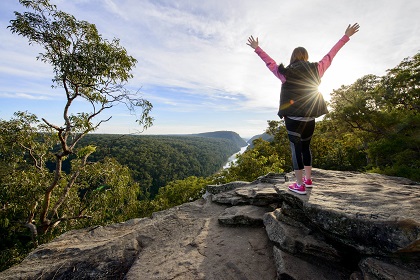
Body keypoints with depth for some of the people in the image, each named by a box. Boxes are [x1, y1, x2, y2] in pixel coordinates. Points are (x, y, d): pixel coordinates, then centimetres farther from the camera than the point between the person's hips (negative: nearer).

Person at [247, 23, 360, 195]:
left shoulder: (285, 73, -1)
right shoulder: (315, 70, 6)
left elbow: (270, 62, 10)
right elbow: (330, 55, 17)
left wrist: (257, 48, 23)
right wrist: (346, 36, 32)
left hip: (293, 118, -4)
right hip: (310, 118, 4)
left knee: (296, 149, 0)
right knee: (306, 147, 17)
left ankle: (300, 185, 4)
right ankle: (308, 180, 27)